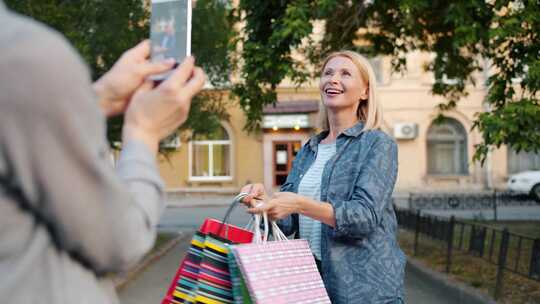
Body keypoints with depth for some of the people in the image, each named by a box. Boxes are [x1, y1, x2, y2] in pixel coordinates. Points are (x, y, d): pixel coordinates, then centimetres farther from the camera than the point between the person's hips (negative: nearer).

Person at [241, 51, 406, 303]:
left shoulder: (378, 144, -5)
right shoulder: (307, 151, 10)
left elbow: (366, 216, -18)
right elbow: (289, 222, 7)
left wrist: (300, 204, -30)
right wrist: (265, 200, -14)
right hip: (310, 280, 5)